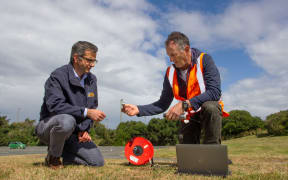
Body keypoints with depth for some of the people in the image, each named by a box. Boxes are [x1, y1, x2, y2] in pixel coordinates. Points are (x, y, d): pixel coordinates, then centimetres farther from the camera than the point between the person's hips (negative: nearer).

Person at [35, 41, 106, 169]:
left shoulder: (91, 79, 4)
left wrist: (84, 129, -11)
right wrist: (86, 112, -33)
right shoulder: (58, 76, -16)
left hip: (74, 132, 6)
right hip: (48, 126, -5)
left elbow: (92, 106, 4)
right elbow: (55, 105, -29)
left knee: (98, 162, -6)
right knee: (67, 120, -41)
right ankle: (53, 157, -11)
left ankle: (60, 153, 14)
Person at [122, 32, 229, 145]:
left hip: (210, 111, -3)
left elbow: (215, 92, -28)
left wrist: (185, 105, -36)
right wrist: (138, 110, -16)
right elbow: (163, 104, -2)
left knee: (209, 107, -35)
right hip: (191, 116, 3)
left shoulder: (204, 60, -16)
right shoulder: (170, 72, -5)